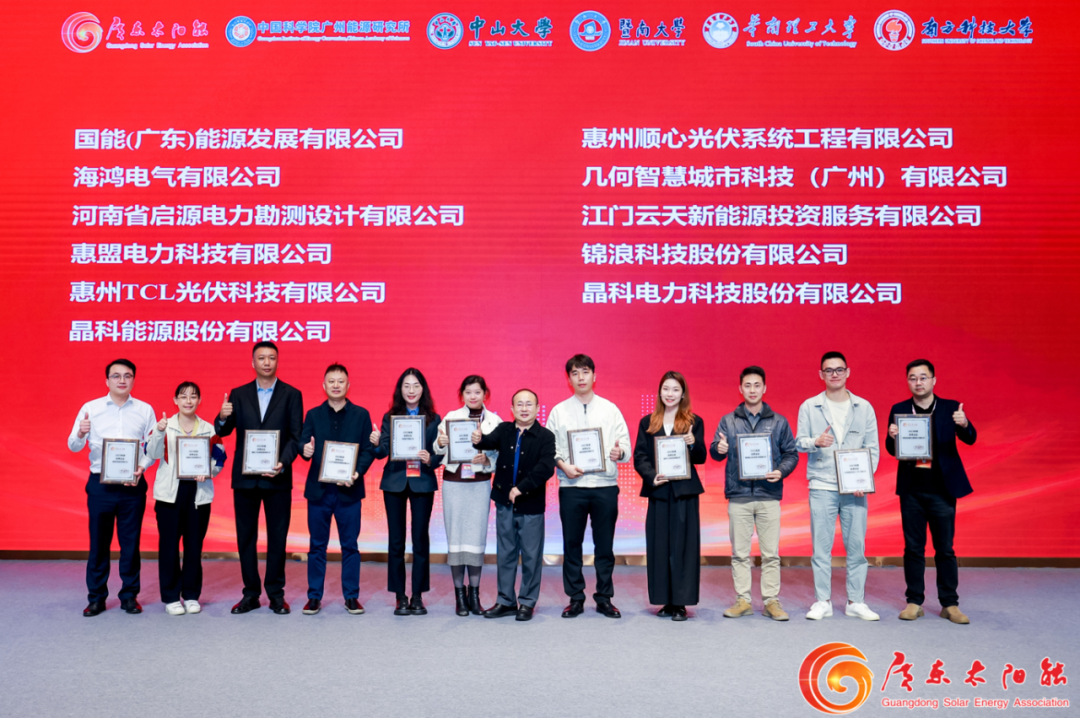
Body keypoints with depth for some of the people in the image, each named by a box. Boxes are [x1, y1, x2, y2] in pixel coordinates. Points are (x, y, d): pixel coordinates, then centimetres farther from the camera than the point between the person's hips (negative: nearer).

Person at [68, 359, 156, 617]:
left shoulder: (145, 410, 5)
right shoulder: (90, 408, 4)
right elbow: (74, 446, 1)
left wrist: (142, 467, -13)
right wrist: (80, 434, -20)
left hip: (133, 485, 0)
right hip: (100, 484, 0)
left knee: (130, 541, 5)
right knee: (98, 541, 5)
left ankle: (129, 595, 16)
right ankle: (96, 597, 15)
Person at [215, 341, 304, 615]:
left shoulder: (291, 395, 3)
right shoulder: (238, 395, 9)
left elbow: (296, 436, -3)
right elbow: (222, 432, 2)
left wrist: (283, 463, -18)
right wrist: (223, 418, -21)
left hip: (277, 477, -2)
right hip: (245, 477, 2)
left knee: (277, 537, 4)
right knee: (245, 537, 7)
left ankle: (276, 593, 15)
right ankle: (251, 593, 17)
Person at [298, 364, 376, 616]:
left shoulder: (361, 415, 5)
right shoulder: (313, 415, 9)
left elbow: (369, 449, 0)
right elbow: (303, 445, 2)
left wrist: (357, 473, -16)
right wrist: (305, 451, -22)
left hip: (349, 490, -1)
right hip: (318, 489, 1)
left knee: (350, 545, 5)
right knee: (317, 545, 7)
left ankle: (351, 596, 14)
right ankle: (314, 596, 16)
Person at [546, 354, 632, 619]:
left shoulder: (610, 409, 8)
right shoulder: (559, 411, 8)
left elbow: (625, 445, 5)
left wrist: (619, 453, -17)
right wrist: (563, 465, -12)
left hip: (605, 486, 0)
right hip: (571, 487, 0)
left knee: (605, 545, 5)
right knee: (572, 544, 4)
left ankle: (604, 598, 17)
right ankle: (575, 599, 16)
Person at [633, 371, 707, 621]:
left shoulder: (694, 422, 6)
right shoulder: (648, 423, 11)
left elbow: (701, 458, 1)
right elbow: (639, 456, 4)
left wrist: (694, 444, -20)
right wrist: (652, 477, -13)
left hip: (684, 492, -2)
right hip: (657, 491, 2)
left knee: (682, 545, -1)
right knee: (659, 545, 4)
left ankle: (681, 602, 5)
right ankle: (666, 601, 13)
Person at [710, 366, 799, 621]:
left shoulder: (779, 422, 7)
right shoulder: (728, 421, 8)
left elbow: (791, 454, 7)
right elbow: (715, 450, 4)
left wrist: (781, 471, -12)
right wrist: (718, 449, -20)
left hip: (769, 496, 0)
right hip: (738, 496, 1)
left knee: (771, 553, 3)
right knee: (739, 553, 6)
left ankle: (771, 600, 13)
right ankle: (743, 600, 15)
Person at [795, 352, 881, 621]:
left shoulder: (864, 407, 8)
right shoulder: (809, 407, 6)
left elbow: (873, 448, 8)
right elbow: (799, 443, 6)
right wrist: (816, 442, -17)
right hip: (822, 486, -1)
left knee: (856, 545, 2)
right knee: (821, 546, 1)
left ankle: (856, 601, 13)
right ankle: (822, 601, 10)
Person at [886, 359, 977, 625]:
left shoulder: (950, 408, 2)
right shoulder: (899, 410, 4)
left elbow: (970, 439, -10)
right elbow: (891, 450, 2)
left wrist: (964, 425, -33)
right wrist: (892, 437, -22)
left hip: (941, 490, -1)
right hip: (911, 490, 1)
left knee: (945, 549, 5)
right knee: (913, 547, 6)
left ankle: (950, 604, 15)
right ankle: (914, 602, 14)